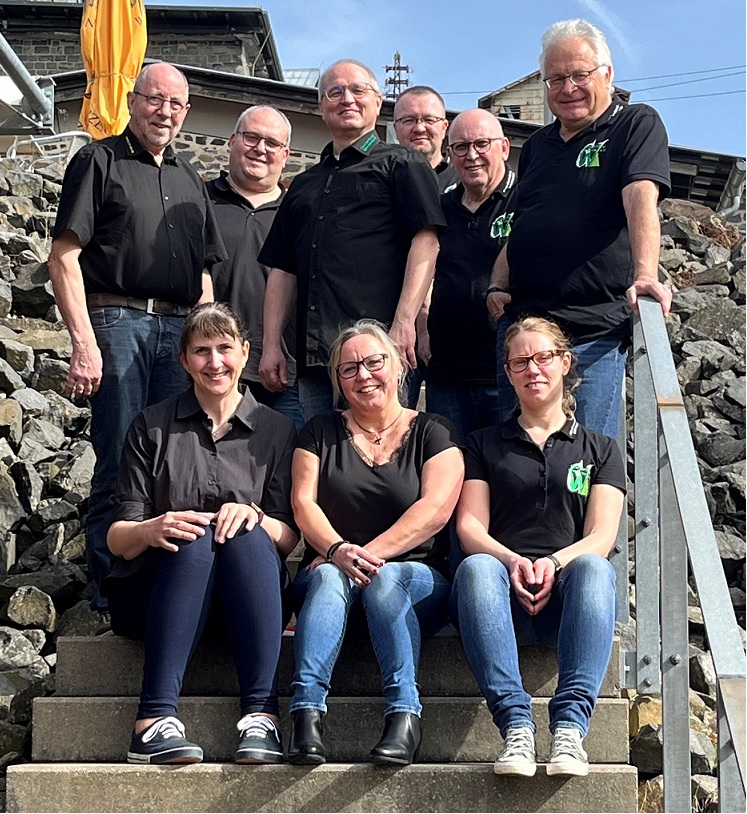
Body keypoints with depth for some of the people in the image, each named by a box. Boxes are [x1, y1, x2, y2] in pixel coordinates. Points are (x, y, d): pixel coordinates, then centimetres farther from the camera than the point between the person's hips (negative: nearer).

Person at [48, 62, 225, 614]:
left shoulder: (190, 181, 21)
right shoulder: (100, 161, 4)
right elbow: (64, 257, -5)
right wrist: (84, 341, -14)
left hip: (180, 330, 5)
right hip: (118, 321, -5)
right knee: (120, 465, -4)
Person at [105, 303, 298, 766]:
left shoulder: (276, 431, 11)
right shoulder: (152, 428, 9)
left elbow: (288, 538, 3)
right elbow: (117, 540, 2)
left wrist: (252, 515, -20)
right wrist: (151, 530, -22)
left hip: (246, 599, 1)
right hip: (154, 595, 0)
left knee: (246, 533, -31)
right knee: (196, 539, -33)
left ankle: (261, 715, -41)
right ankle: (155, 720, -44)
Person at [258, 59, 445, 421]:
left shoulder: (402, 163, 9)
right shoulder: (305, 184, 26)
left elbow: (426, 242, -5)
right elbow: (282, 269, 23)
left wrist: (404, 322, -17)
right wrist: (271, 345, 13)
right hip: (312, 355, 6)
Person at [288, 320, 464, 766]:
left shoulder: (432, 432, 9)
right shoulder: (321, 433, 15)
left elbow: (435, 509, -6)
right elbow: (304, 504, 2)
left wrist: (367, 554, -17)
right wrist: (339, 552, -19)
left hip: (418, 579, -1)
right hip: (327, 568, 1)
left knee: (385, 578, -35)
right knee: (329, 577, -33)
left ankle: (404, 715, -39)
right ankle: (307, 714, -45)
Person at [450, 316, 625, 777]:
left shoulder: (600, 449, 22)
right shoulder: (485, 445, 23)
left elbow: (602, 536, 7)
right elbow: (470, 525, 9)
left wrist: (554, 563, -16)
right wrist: (513, 562, -14)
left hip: (565, 594, 0)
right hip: (505, 594, 0)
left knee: (594, 568, -35)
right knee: (476, 568, -35)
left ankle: (570, 725, -47)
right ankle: (516, 725, -46)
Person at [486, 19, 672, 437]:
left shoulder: (637, 124, -1)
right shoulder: (538, 145, 19)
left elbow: (641, 198, -18)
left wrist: (646, 275, -32)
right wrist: (499, 285, 8)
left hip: (594, 333, -6)